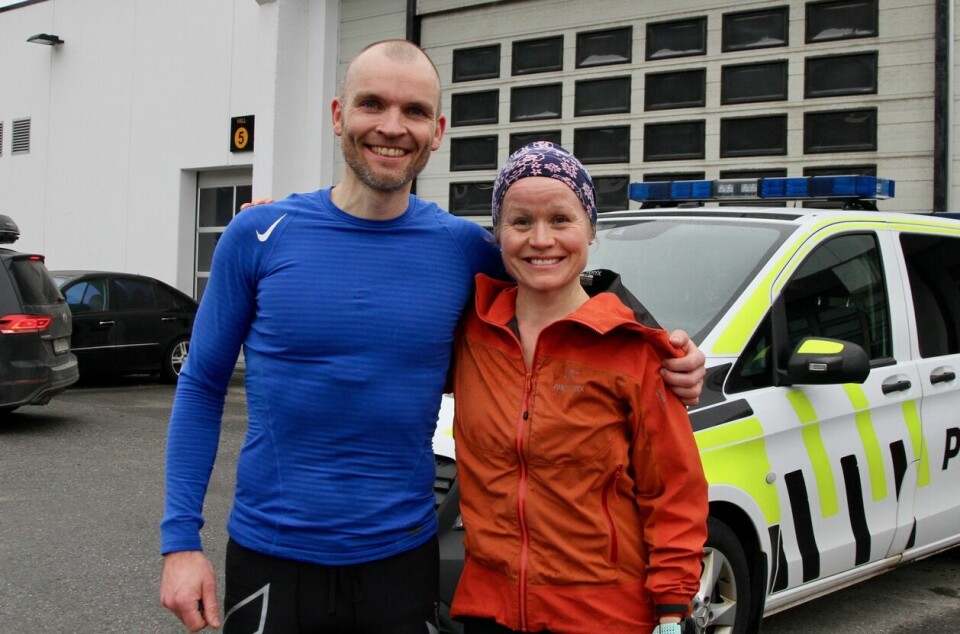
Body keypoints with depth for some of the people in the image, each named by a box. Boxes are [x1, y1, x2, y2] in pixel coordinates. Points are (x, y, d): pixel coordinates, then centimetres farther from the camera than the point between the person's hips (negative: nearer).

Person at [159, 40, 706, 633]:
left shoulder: (466, 250, -3)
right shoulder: (259, 235, -4)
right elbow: (202, 387, 1)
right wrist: (181, 539, -6)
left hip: (403, 559, 1)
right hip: (270, 558, 0)